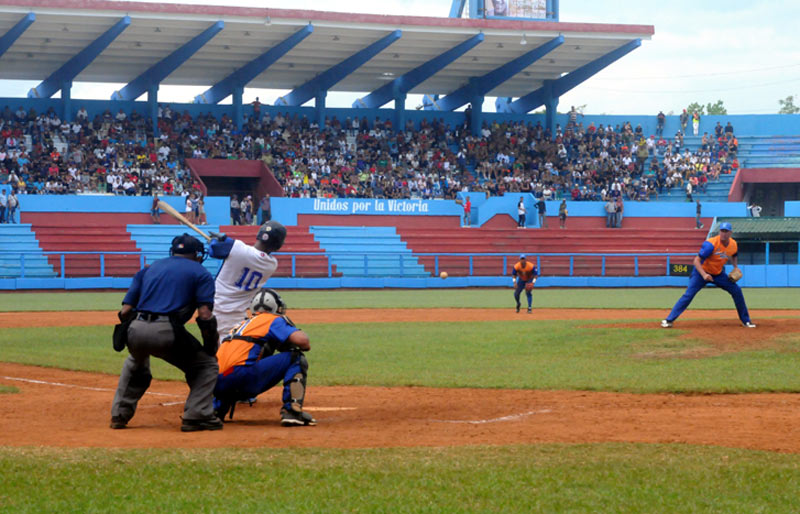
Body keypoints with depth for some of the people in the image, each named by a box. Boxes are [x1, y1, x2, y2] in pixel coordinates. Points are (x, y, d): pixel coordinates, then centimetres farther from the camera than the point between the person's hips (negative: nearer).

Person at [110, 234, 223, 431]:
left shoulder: (149, 269, 27)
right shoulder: (200, 272, 15)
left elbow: (125, 311, 19)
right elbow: (205, 315, -1)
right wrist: (210, 346, 9)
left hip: (136, 329, 5)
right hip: (168, 332, -5)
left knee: (135, 363, 37)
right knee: (206, 365, 16)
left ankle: (120, 414, 28)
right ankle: (197, 416, 0)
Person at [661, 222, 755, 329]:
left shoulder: (734, 245, -9)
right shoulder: (711, 244, -29)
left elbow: (734, 256, 17)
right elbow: (696, 261, -29)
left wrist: (736, 267, -1)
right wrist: (704, 275, -42)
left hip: (719, 274, 5)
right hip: (702, 272, -5)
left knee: (737, 291, -2)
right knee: (688, 295, -18)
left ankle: (746, 321, 13)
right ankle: (669, 320, -15)